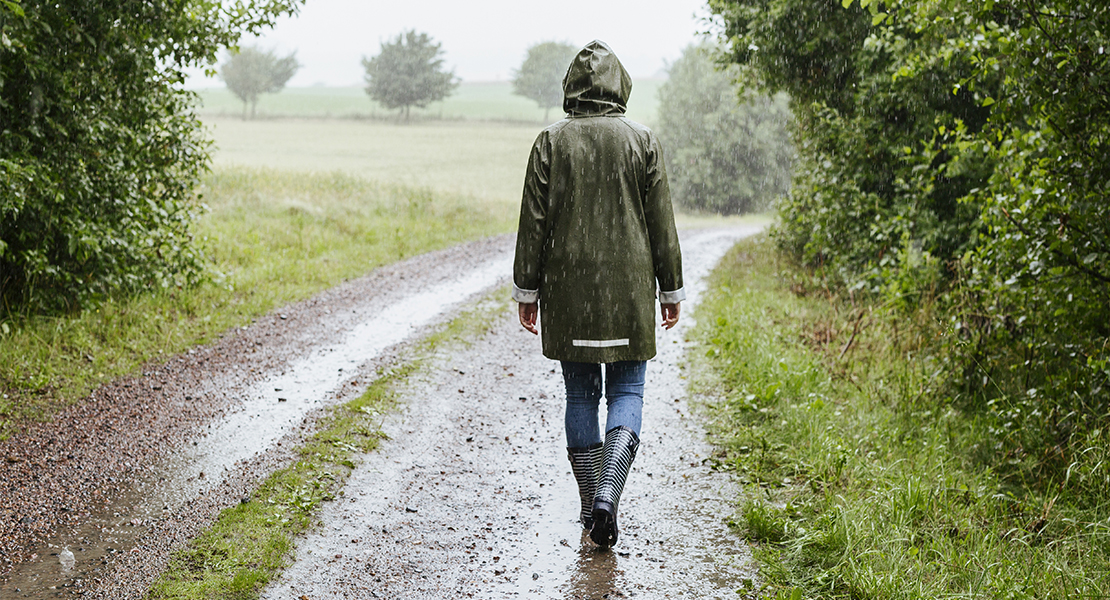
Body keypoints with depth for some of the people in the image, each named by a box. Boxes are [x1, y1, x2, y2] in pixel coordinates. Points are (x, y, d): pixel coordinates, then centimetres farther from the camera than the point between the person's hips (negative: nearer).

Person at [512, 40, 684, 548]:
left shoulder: (550, 143, -2)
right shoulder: (643, 142, -2)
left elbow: (533, 223, -1)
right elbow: (662, 224, 2)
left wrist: (526, 292, 7)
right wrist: (671, 291, 11)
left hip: (567, 292, 1)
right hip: (629, 293, 0)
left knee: (580, 396, 11)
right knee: (627, 392, 7)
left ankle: (591, 507, 15)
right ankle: (608, 494, -15)